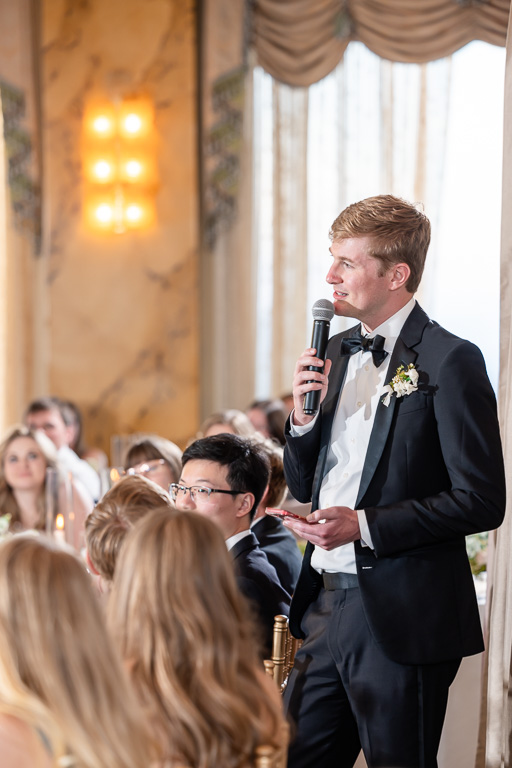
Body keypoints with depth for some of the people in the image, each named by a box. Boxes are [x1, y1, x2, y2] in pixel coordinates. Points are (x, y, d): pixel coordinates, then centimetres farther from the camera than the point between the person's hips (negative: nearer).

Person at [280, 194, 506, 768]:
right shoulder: (337, 352, 12)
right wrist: (303, 415, -1)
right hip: (327, 606, 7)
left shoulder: (449, 362, -11)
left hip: (401, 620, -7)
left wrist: (365, 525, -19)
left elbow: (482, 501, -15)